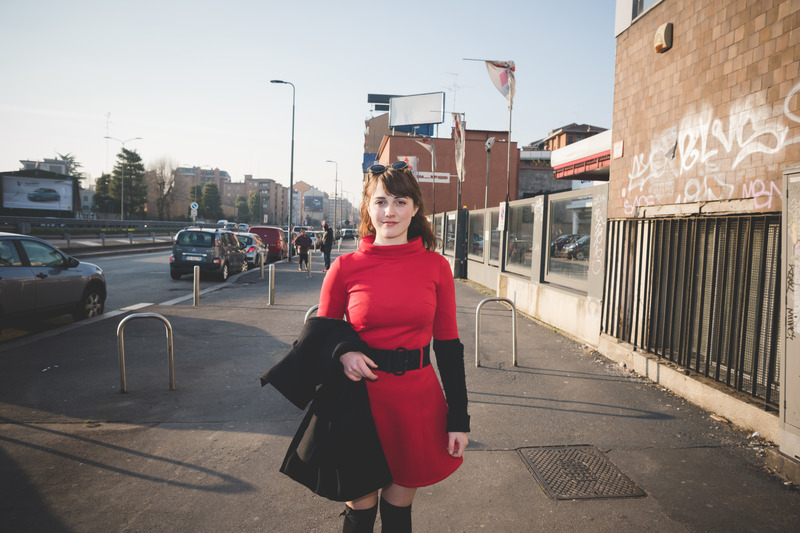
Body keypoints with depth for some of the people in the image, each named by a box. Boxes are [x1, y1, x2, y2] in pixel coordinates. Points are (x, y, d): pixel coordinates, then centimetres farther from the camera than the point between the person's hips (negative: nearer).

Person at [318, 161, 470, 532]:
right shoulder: (345, 268, -5)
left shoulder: (436, 266, -2)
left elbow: (448, 345, 2)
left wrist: (459, 419, 1)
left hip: (418, 401, 1)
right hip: (361, 400, -1)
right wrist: (341, 352, -17)